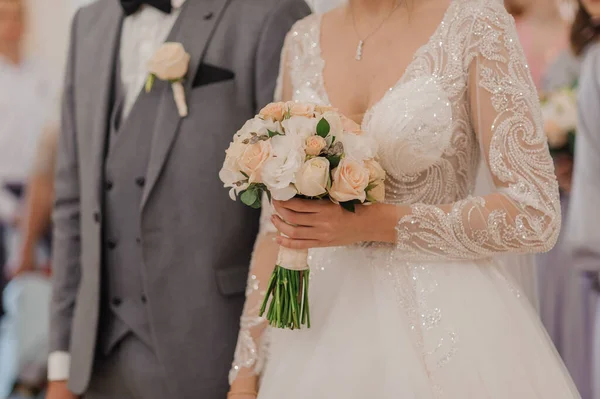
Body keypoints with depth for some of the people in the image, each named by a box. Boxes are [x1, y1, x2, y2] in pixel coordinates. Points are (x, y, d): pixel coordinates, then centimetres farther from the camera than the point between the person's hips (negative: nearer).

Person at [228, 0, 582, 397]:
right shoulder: (305, 40, 5)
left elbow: (535, 214, -13)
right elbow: (279, 219, 8)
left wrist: (377, 223, -20)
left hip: (442, 318, -4)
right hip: (327, 323, 4)